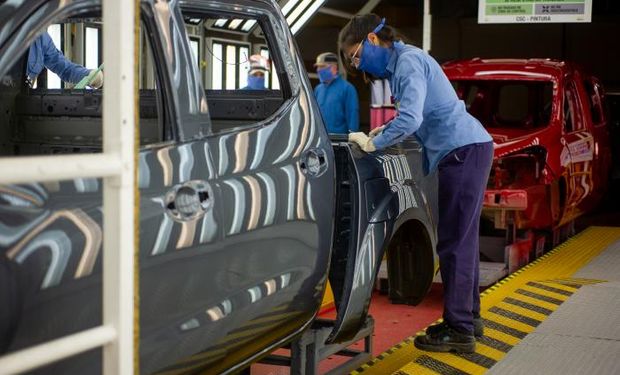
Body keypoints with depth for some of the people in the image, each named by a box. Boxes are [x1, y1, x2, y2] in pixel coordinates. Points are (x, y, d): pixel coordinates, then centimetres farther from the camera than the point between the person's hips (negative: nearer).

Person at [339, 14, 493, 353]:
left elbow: (410, 119, -24)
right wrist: (387, 131, 14)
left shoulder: (408, 62, -13)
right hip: (468, 148, 10)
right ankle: (468, 316, 25)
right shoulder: (401, 61, 18)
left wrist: (373, 143, -12)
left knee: (455, 242, -8)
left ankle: (459, 331, -4)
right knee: (462, 239, 16)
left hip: (464, 150, -10)